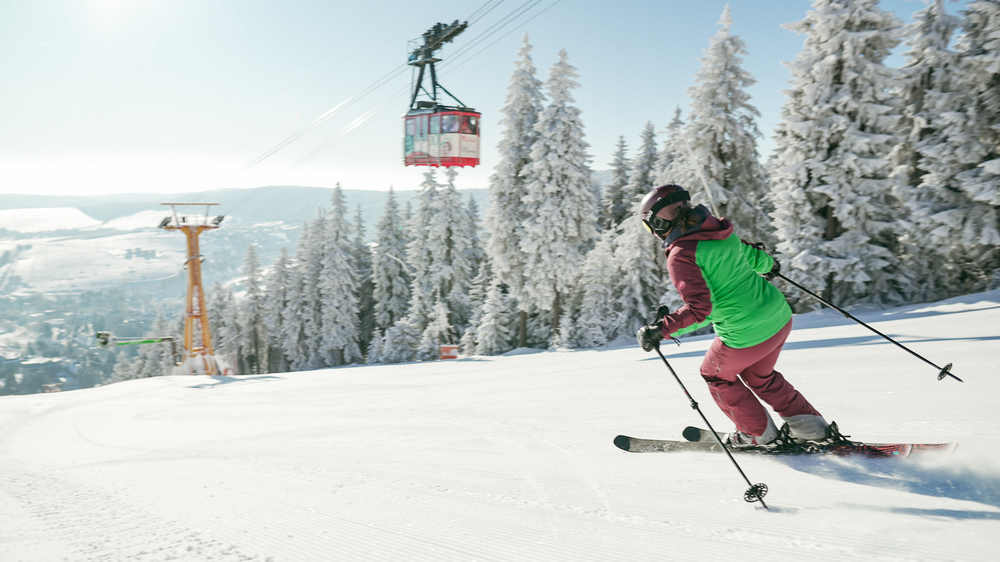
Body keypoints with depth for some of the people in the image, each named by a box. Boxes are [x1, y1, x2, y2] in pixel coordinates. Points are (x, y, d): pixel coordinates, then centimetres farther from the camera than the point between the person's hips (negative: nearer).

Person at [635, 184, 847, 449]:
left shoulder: (680, 256, -17)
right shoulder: (719, 231, 5)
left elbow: (699, 309, -25)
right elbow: (754, 256, 19)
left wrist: (660, 330, -23)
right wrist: (770, 264, 41)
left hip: (745, 334, -7)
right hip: (780, 317, 8)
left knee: (716, 375, 22)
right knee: (760, 377, 29)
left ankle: (762, 435, 29)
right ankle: (817, 430, 31)